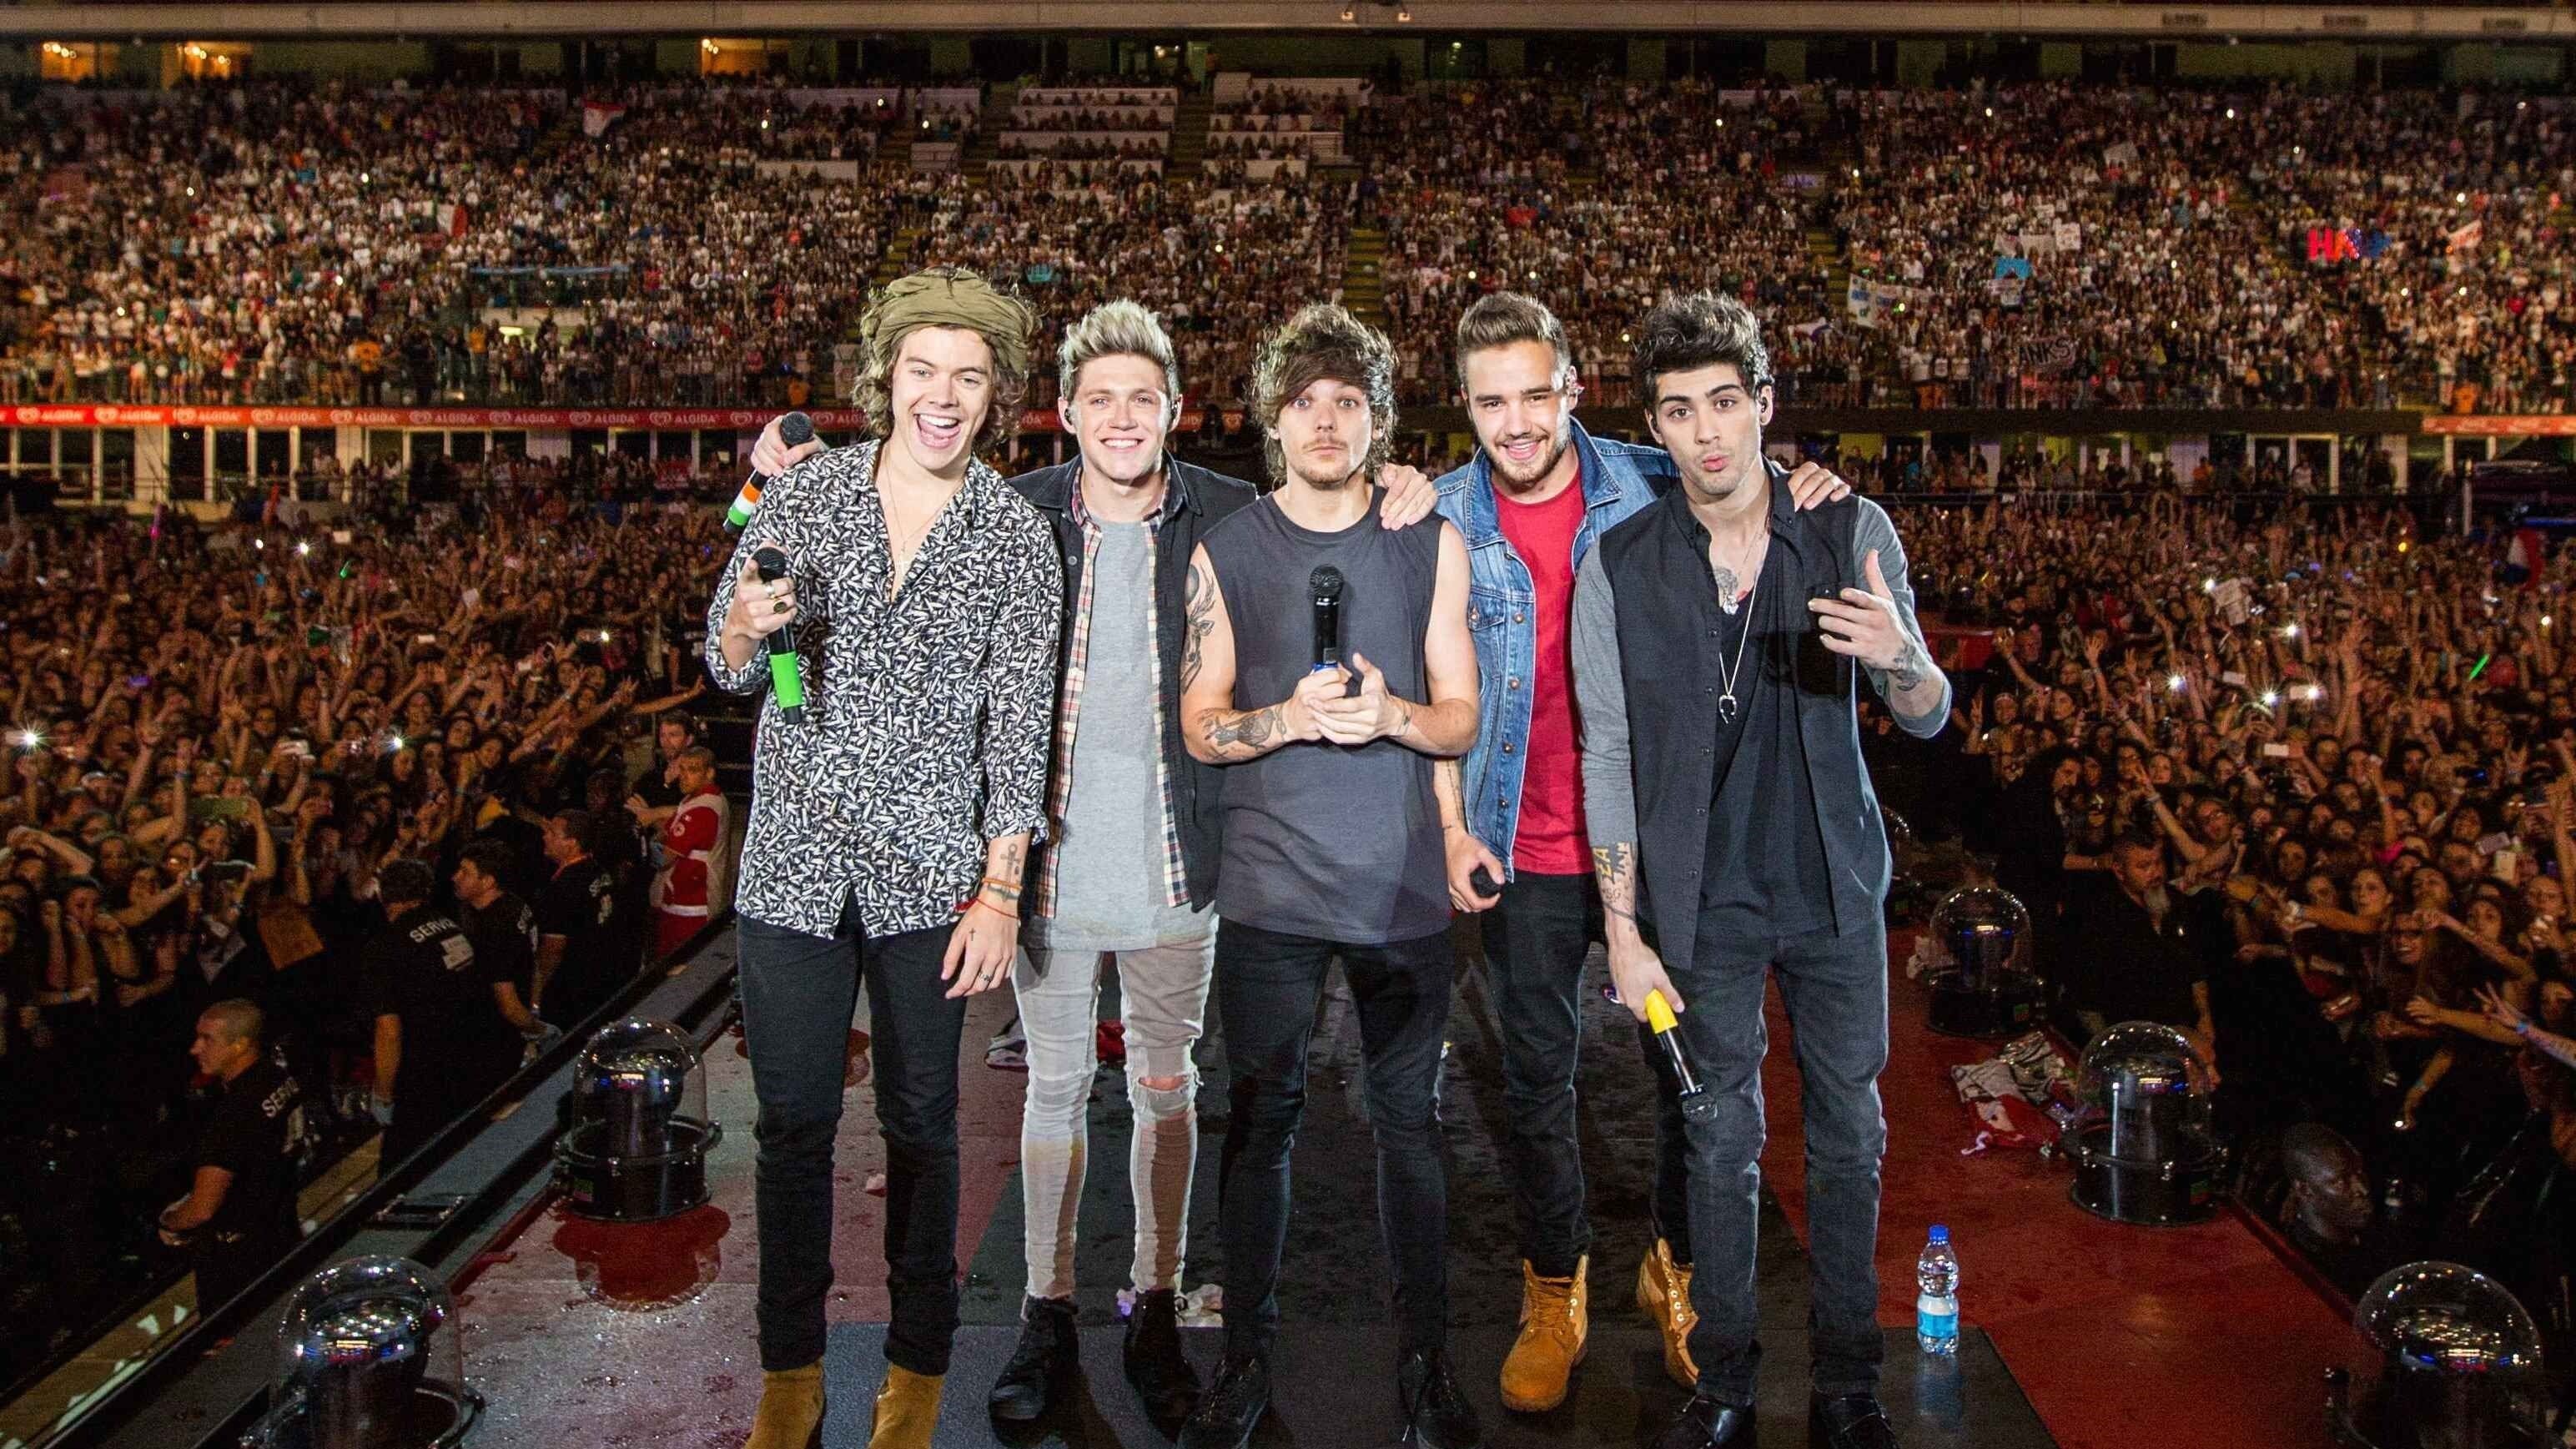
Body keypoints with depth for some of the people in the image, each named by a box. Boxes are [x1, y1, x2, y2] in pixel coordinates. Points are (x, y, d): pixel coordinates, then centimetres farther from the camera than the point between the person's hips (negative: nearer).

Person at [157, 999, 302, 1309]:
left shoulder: (236, 1110, -29)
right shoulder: (283, 1082, -1)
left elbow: (202, 1209, -26)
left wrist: (168, 1222, -4)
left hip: (236, 1259, -9)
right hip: (281, 1235, 9)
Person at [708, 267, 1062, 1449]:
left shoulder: (1017, 534, -1)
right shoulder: (806, 491, 3)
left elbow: (1017, 720, -3)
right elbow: (730, 670, 8)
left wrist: (1000, 892, -8)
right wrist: (745, 625, -17)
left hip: (930, 873, -1)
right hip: (794, 863, 1)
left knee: (921, 1128, 10)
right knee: (793, 1124, 9)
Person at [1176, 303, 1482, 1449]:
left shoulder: (1429, 542, 5)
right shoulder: (1227, 550, 4)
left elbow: (1462, 716, 5)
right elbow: (1199, 726, 2)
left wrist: (1391, 714, -16)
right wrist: (1290, 717, -17)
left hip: (1401, 884, 1)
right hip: (1270, 884, 0)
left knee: (1409, 1119, 7)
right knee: (1260, 1120, 5)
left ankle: (1423, 1357, 21)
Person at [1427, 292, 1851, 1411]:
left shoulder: (1648, 484, -4)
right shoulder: (1445, 520, -2)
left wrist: (1802, 493, -13)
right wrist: (1453, 827, -3)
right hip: (1526, 852, 0)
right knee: (1538, 1078, 10)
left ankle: (1678, 1274, 32)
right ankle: (1553, 1293, 29)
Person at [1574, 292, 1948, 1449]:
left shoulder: (1850, 531, -6)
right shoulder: (1618, 566, -7)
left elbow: (1929, 719, -5)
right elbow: (1606, 758, -3)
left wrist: (1899, 660, -29)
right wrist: (1624, 930, -5)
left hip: (1835, 889, 1)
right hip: (1705, 903, 0)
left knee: (1849, 1135, 10)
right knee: (1721, 1139, 10)